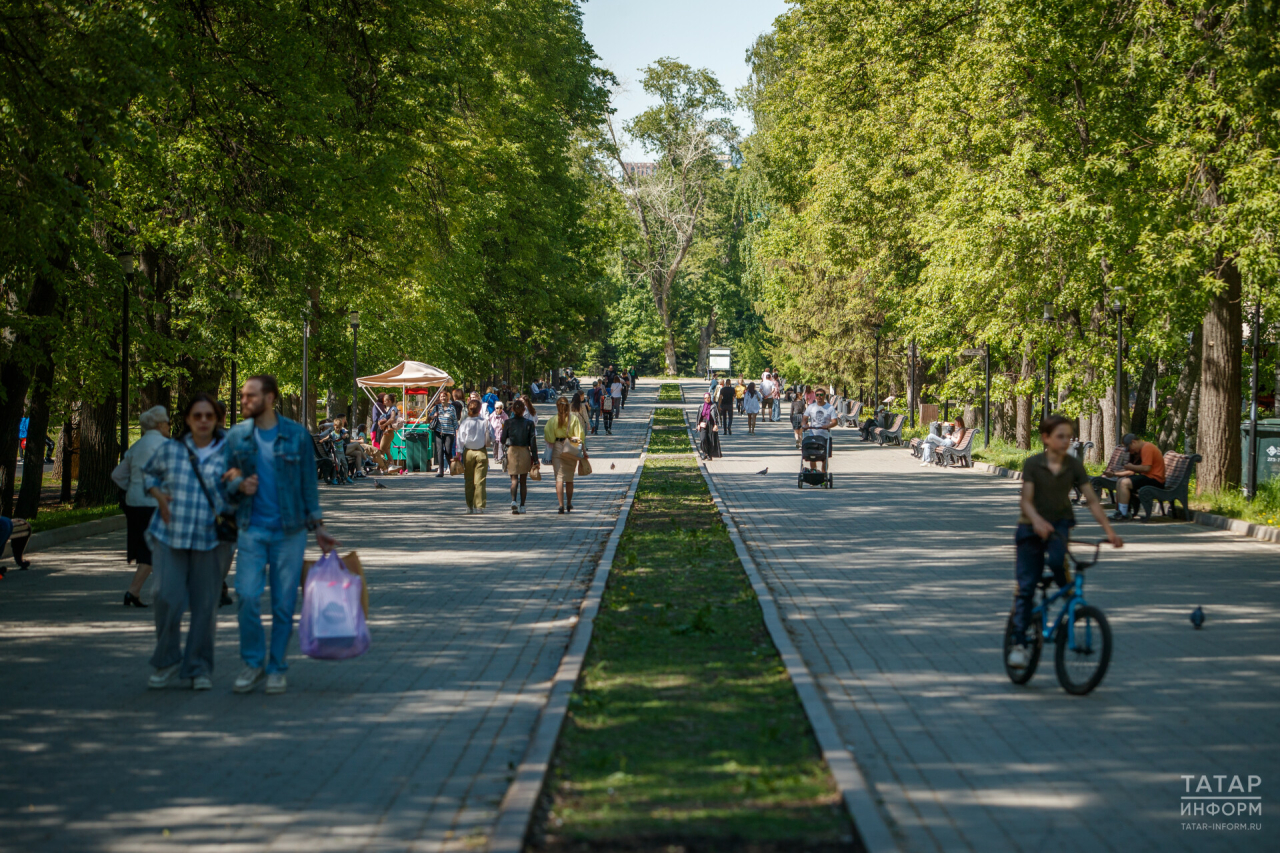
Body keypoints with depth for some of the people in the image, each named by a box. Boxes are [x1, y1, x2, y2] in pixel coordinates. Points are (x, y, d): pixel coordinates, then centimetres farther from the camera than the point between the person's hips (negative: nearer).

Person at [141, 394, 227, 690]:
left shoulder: (227, 454, 3)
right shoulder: (170, 449, 4)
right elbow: (150, 473, 21)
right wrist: (159, 496, 3)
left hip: (208, 540, 0)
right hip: (170, 534, 0)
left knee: (205, 604, 2)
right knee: (168, 598, -10)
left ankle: (199, 668, 16)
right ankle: (166, 663, 10)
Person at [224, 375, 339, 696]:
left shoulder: (296, 434, 1)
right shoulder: (236, 436, 5)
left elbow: (308, 483, 6)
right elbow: (225, 480, 12)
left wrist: (317, 526, 4)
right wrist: (238, 485, -11)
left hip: (289, 530, -1)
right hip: (252, 529, 1)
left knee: (284, 603, 2)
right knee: (247, 595, -11)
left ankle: (277, 668, 15)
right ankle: (253, 662, 8)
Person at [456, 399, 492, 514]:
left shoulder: (464, 422, -8)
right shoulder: (484, 422, -9)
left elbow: (460, 439, -7)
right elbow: (490, 439, -2)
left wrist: (458, 453, -3)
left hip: (468, 452, 1)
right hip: (482, 452, -1)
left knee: (469, 481, 11)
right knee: (480, 481, 1)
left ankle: (470, 507, 13)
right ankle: (479, 506, -4)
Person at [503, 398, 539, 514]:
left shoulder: (508, 423, -3)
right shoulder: (529, 423, -2)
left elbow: (503, 440, 1)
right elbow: (533, 442, -4)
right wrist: (535, 459, -2)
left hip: (511, 451, -1)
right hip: (525, 452, 1)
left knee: (514, 479, -1)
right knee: (523, 481, 13)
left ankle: (513, 501, -26)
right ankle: (522, 506, 18)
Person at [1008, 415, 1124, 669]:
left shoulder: (1074, 465, -3)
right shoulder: (1032, 464, -10)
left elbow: (1092, 500, -5)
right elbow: (1026, 500, -18)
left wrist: (1109, 530, -14)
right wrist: (1037, 520, -38)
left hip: (1060, 523, 1)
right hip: (1031, 526, -1)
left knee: (1056, 558, -32)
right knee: (1025, 586, -6)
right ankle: (1019, 644, 1)